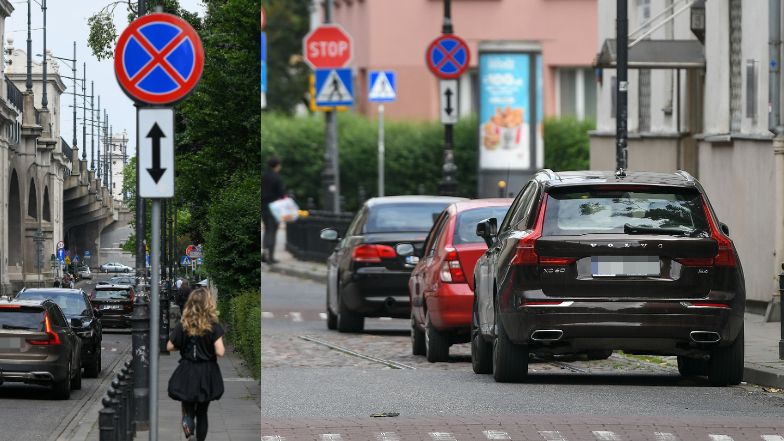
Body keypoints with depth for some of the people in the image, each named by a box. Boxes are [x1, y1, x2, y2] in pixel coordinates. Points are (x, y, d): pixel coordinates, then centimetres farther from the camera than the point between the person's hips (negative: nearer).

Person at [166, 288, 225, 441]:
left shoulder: (183, 325, -5)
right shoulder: (213, 326, -12)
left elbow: (169, 347, 1)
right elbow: (220, 352, -18)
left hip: (186, 373, 1)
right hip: (206, 374, -1)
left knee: (188, 407, 12)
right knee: (202, 411, 15)